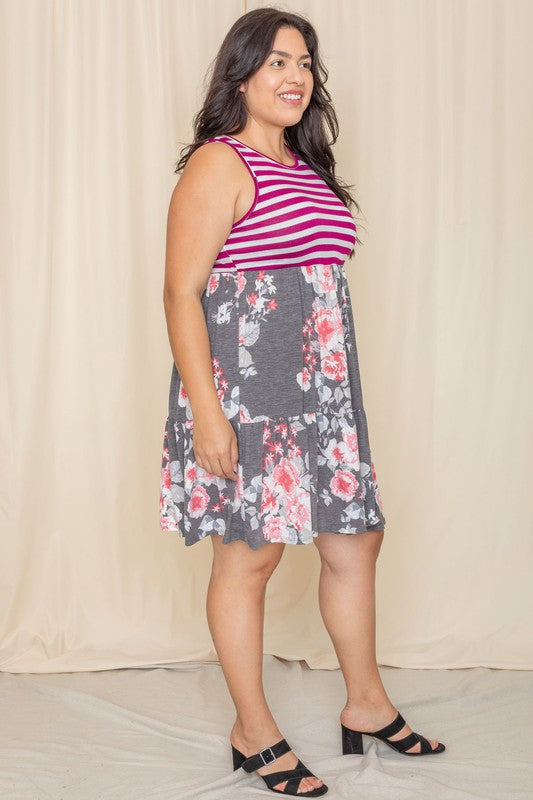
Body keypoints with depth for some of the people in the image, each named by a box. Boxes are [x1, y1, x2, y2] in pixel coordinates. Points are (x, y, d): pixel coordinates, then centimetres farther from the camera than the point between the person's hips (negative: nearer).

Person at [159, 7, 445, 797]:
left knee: (355, 539, 13)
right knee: (249, 555, 2)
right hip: (246, 395, -8)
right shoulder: (219, 166, -9)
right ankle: (254, 731, 17)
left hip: (321, 392, 9)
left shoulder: (307, 167, 16)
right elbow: (182, 292, -15)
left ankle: (367, 705, 30)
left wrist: (339, 393, 18)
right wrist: (206, 410, -21)